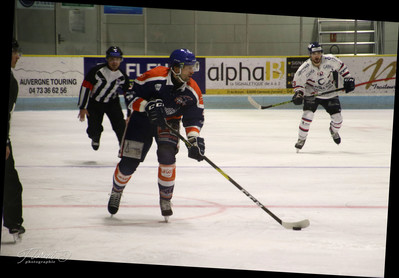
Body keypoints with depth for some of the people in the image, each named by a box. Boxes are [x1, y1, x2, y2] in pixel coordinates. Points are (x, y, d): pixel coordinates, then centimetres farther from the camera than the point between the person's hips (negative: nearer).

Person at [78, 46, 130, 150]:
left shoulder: (122, 76, -9)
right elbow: (86, 87, -18)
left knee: (120, 125, -16)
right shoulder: (97, 71, -22)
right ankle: (95, 138, 37)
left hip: (112, 103, 2)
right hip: (94, 102, -2)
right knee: (94, 129, -1)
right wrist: (82, 108, -19)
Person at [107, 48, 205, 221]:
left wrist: (194, 138, -24)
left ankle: (166, 199, -4)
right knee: (128, 163, -3)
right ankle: (116, 191, 29)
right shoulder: (153, 77, -27)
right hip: (141, 120, -2)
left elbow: (194, 118, -8)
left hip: (168, 122, 2)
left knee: (167, 155, -23)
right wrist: (147, 106, -36)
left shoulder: (192, 91, -16)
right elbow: (131, 95, -20)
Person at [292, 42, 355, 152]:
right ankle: (301, 139, -4)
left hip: (330, 93, 2)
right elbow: (297, 81, -14)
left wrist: (348, 78, -1)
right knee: (307, 115, -23)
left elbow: (341, 66, 1)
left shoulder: (330, 60, -17)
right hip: (311, 94, -2)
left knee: (337, 118, -1)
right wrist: (298, 93, -30)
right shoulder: (305, 68, -22)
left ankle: (334, 131, 37)